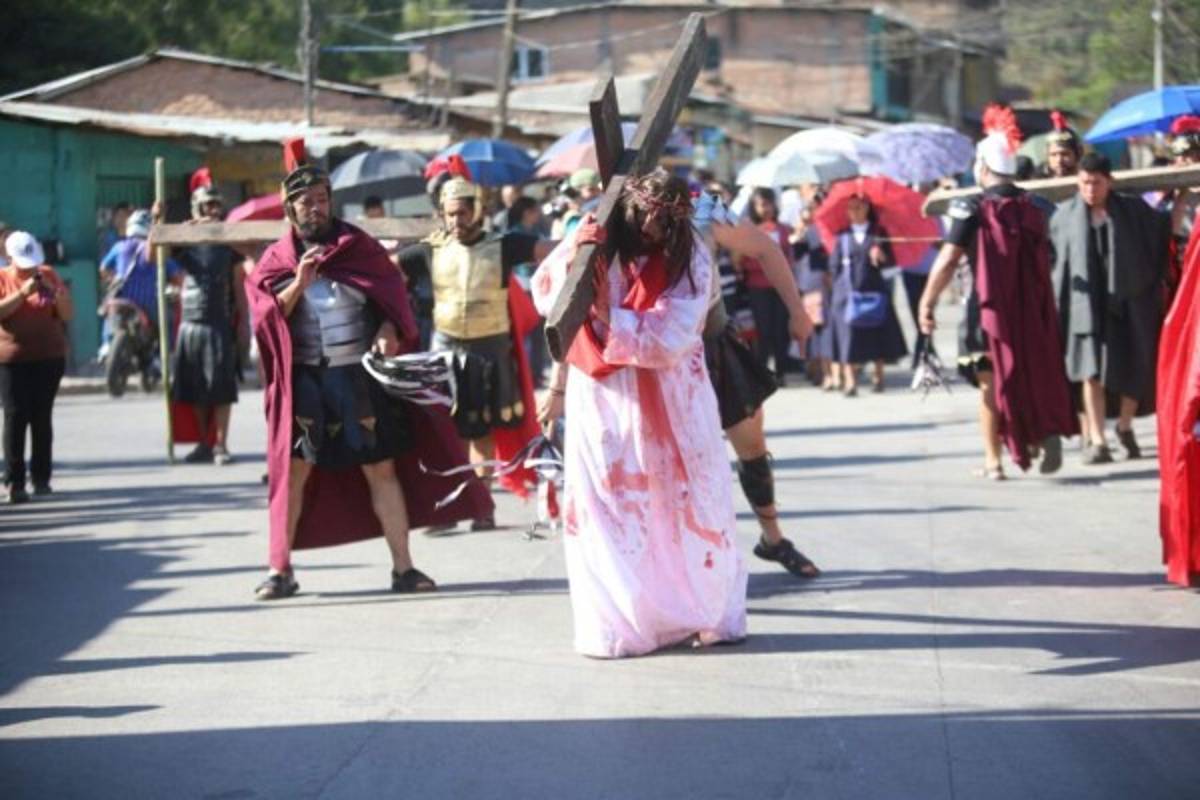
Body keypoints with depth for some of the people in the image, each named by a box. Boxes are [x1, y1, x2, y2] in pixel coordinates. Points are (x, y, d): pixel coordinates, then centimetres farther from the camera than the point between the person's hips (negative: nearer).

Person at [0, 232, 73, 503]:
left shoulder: (48, 275, 7)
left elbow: (68, 315, 5)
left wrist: (57, 293, -13)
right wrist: (23, 292, -21)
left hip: (49, 357, 2)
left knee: (42, 417, 4)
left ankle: (41, 478, 11)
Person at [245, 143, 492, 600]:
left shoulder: (357, 246, 7)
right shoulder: (276, 260, 6)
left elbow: (390, 293, 4)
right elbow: (267, 314, -2)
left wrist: (388, 332, -14)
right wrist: (298, 284, -18)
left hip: (362, 374, 1)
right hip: (306, 379, 0)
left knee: (381, 468, 2)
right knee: (294, 471, -3)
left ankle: (403, 567, 7)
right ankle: (281, 570, 4)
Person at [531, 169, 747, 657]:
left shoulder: (690, 260, -11)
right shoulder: (597, 240, -6)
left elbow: (667, 341, -18)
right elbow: (544, 298, -7)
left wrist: (608, 315, -25)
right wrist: (569, 257, -24)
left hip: (669, 401, -1)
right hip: (601, 396, 1)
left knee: (686, 501, 7)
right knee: (610, 505, 0)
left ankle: (708, 615, 20)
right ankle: (618, 624, 7)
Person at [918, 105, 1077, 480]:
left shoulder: (973, 208, -10)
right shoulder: (1032, 206, 6)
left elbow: (948, 260, -13)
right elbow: (1045, 258, 14)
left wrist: (927, 303, -8)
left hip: (990, 305, -4)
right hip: (1032, 307, 4)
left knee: (991, 382, 5)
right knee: (1034, 372, 16)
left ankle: (993, 460, 6)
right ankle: (1048, 431, -7)